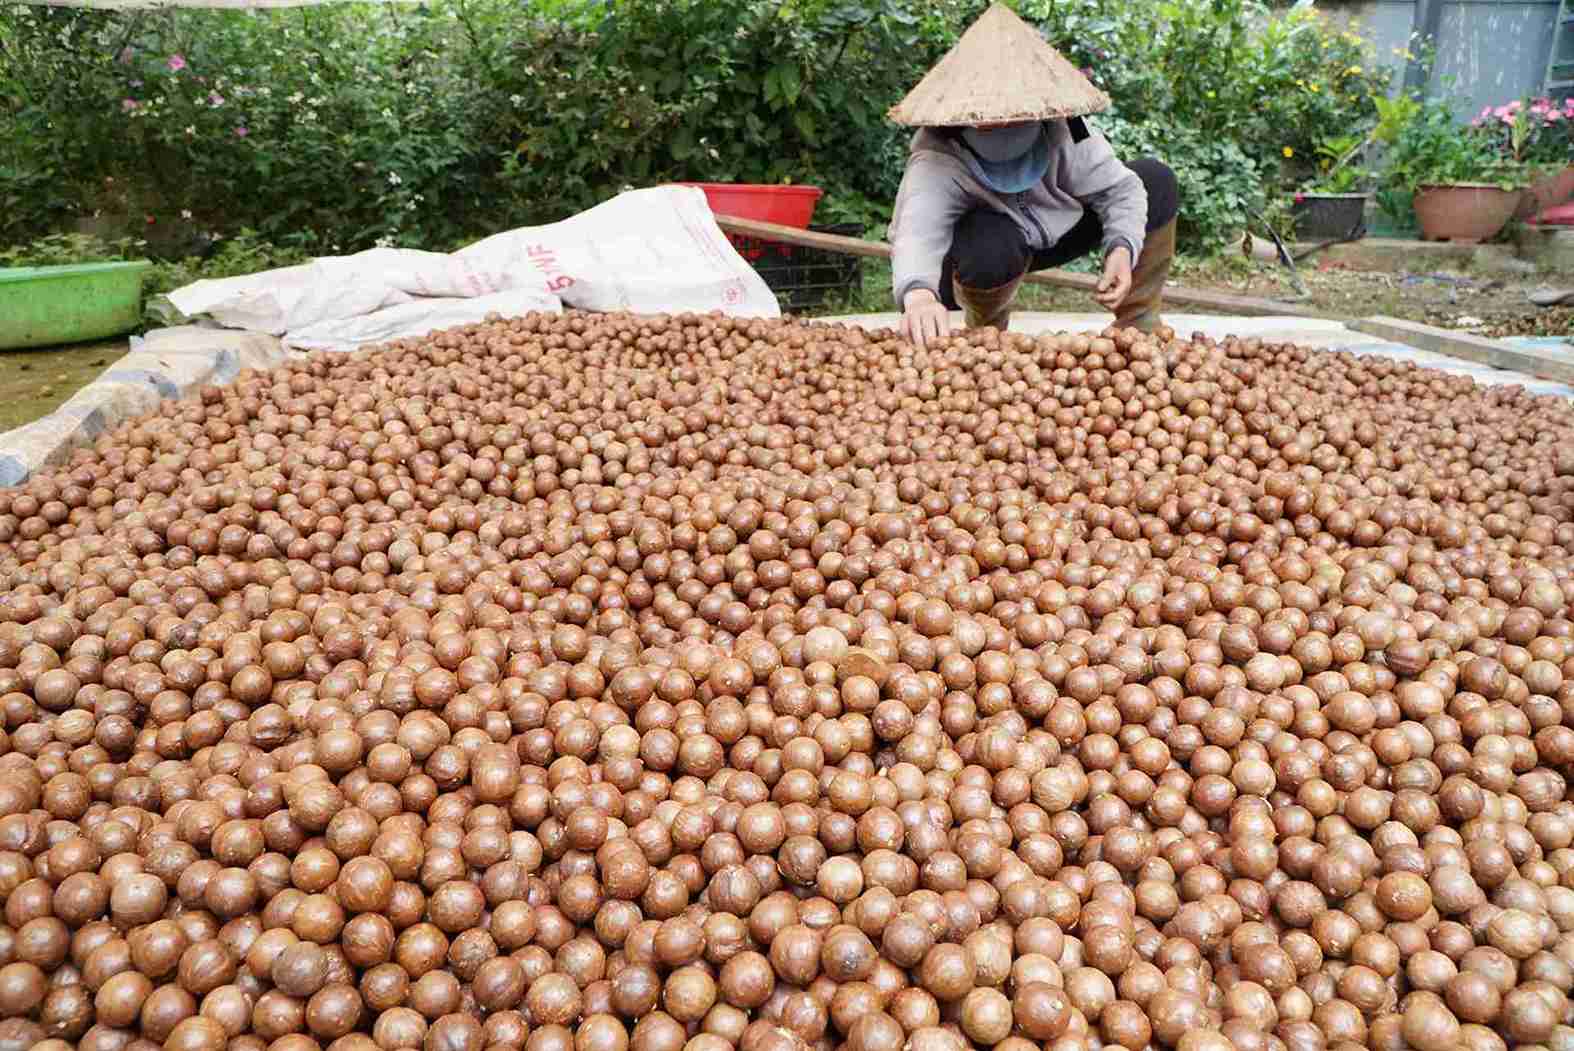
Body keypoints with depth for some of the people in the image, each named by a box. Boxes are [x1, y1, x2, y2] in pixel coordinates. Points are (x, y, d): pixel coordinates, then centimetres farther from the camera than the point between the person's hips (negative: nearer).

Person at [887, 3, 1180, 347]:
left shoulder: (1063, 128, -26)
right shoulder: (937, 162, -37)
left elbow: (1119, 188, -15)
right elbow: (918, 231, -57)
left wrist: (1123, 247, -36)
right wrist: (919, 294, -80)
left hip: (1054, 231, 5)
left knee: (1156, 181, -8)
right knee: (992, 247, -42)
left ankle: (1138, 327, 6)